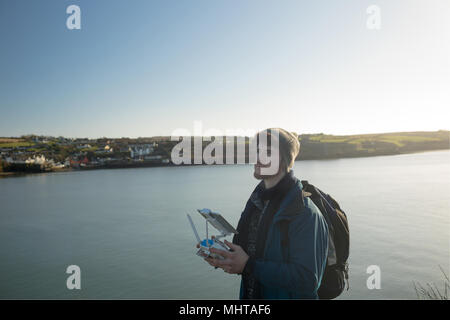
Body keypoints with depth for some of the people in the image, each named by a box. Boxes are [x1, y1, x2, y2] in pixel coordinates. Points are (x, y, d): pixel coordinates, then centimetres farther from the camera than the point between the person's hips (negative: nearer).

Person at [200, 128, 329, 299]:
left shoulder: (305, 212, -24)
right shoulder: (256, 201, 2)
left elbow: (308, 280, -28)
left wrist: (248, 265, -29)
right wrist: (223, 257, -11)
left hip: (285, 295, -6)